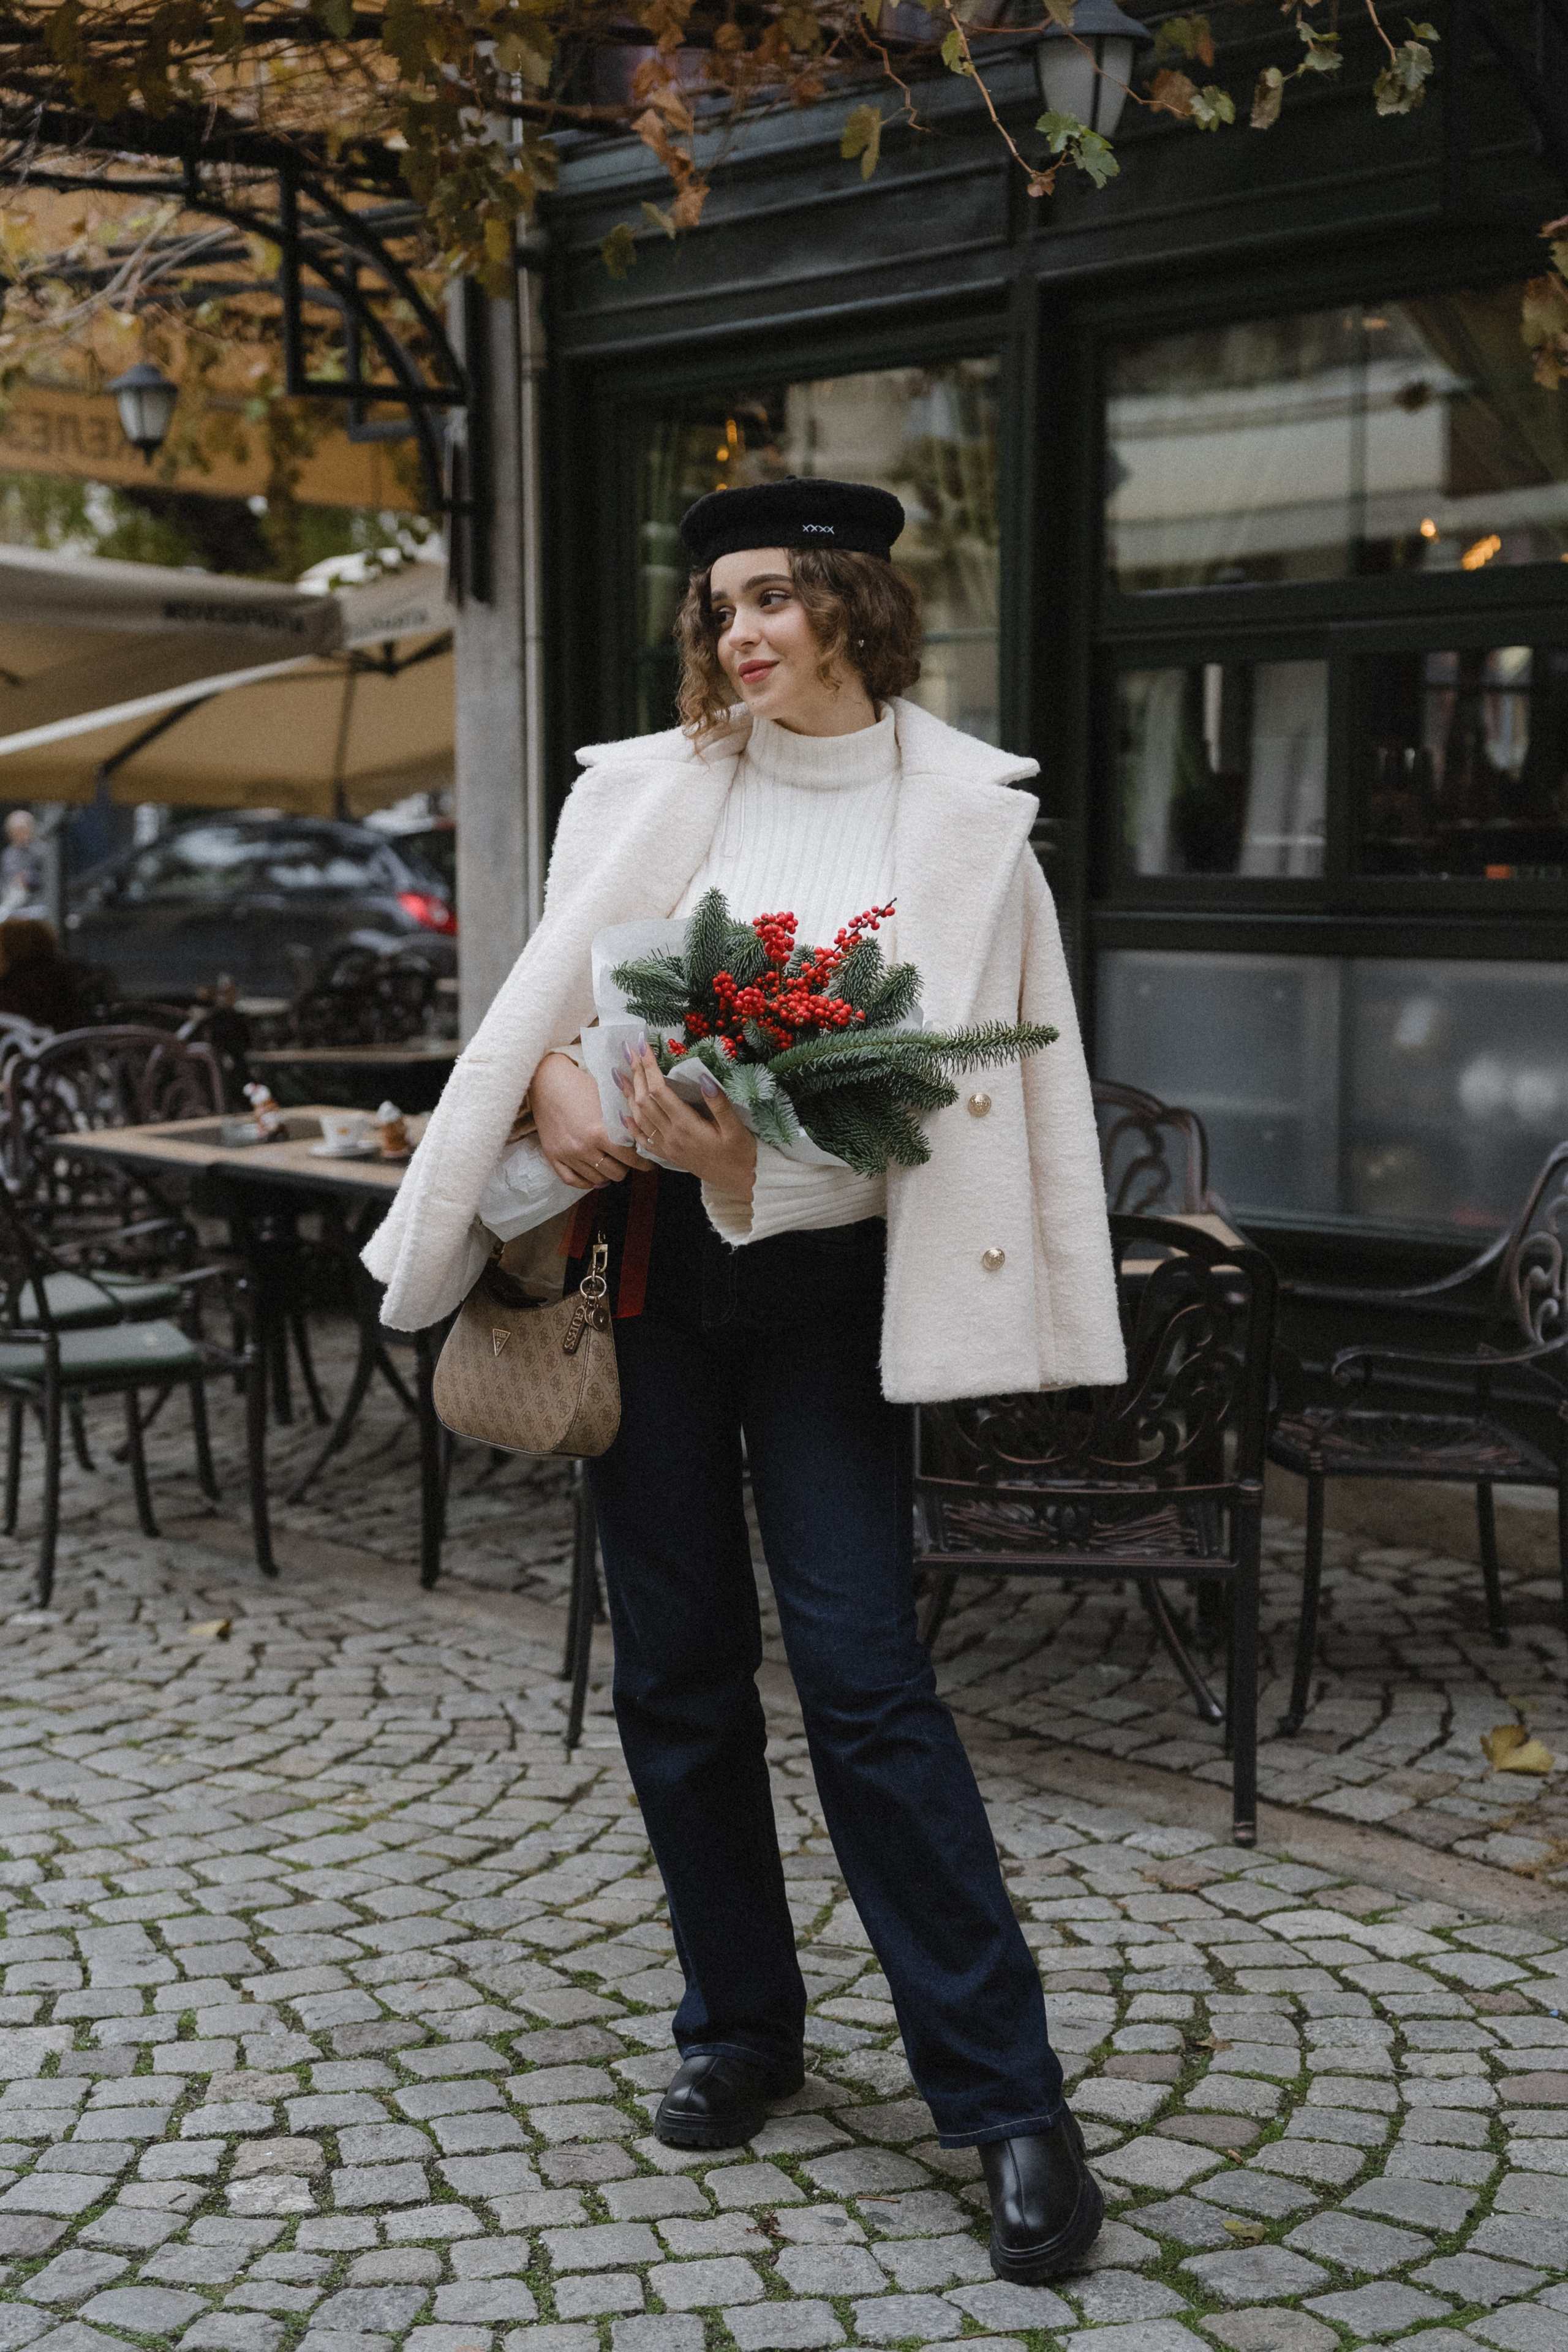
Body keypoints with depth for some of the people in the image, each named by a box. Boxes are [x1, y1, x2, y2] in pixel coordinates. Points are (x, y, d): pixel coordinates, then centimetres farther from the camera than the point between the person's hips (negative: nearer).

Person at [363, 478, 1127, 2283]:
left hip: (821, 1270, -3)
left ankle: (1005, 2095, 3)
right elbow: (541, 996, 11)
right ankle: (741, 2029, 26)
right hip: (640, 1253, 3)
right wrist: (554, 1086, -12)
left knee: (863, 1675, -7)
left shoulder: (962, 813, -1)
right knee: (674, 1667, 9)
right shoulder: (646, 789, 7)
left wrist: (753, 1154, -22)